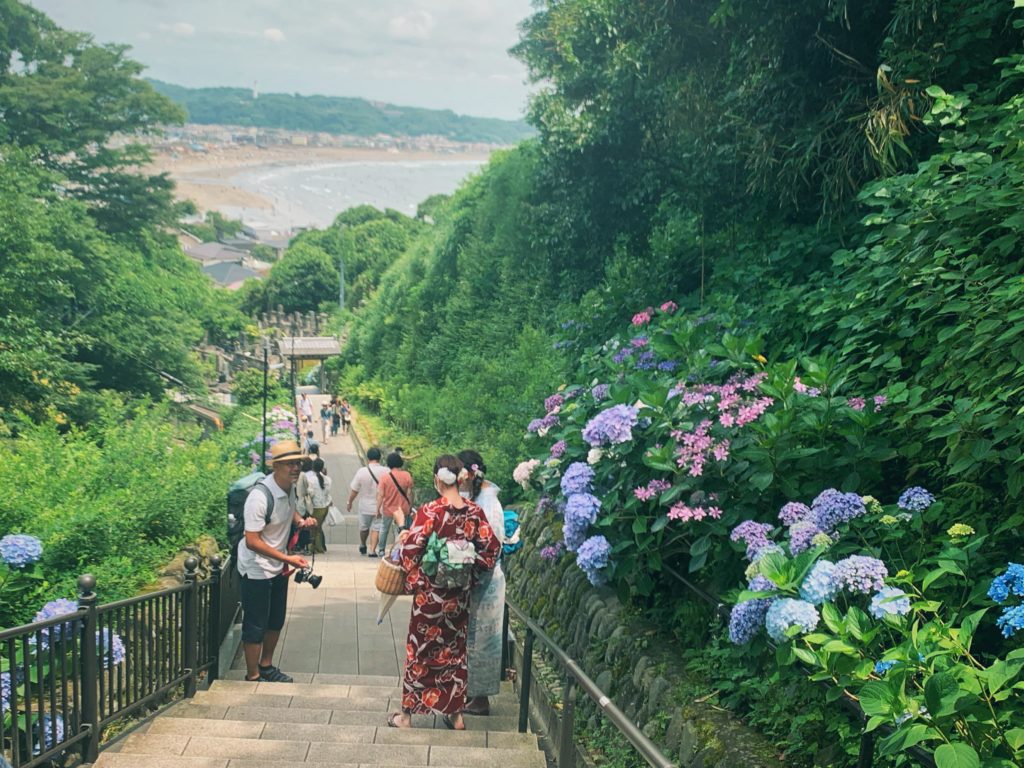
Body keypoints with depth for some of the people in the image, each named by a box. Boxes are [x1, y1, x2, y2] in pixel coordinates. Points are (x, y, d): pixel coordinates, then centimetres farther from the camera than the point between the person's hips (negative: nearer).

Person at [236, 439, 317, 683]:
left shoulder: (290, 487, -4)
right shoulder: (260, 497, -29)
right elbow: (252, 541, -28)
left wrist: (301, 521, -2)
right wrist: (287, 559, -27)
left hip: (278, 566, 8)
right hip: (257, 569, -8)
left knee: (276, 620, 20)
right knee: (255, 625, 4)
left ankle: (266, 666, 37)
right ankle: (253, 677, 19)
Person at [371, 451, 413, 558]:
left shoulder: (385, 477, -13)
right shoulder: (407, 476, -11)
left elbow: (380, 495, -10)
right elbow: (409, 493, -6)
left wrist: (377, 510, 0)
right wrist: (410, 507, 6)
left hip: (388, 509, 0)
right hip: (403, 509, 0)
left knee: (384, 529, 20)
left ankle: (381, 550, 31)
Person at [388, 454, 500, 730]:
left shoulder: (430, 511, -17)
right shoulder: (475, 512, -5)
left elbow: (410, 549, -17)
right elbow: (492, 548, -2)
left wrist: (414, 581, -2)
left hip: (430, 592, -4)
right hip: (460, 594, 4)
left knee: (421, 650, 9)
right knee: (455, 649, 16)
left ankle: (408, 714, 19)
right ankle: (455, 714, 24)